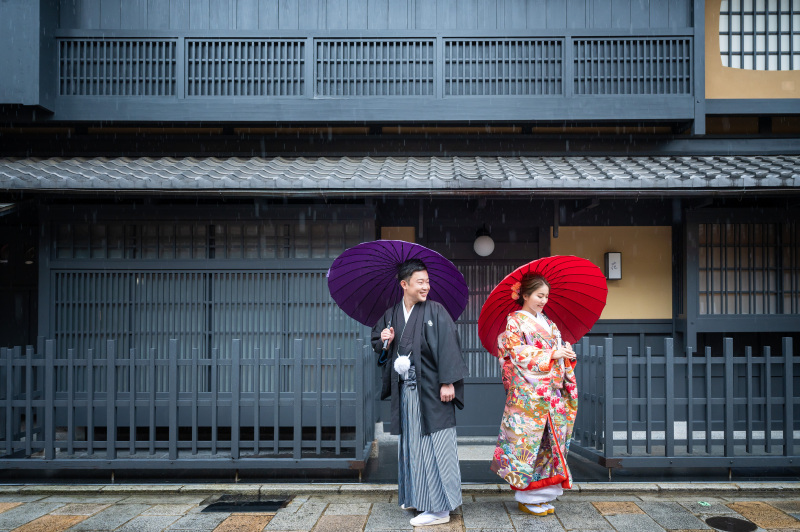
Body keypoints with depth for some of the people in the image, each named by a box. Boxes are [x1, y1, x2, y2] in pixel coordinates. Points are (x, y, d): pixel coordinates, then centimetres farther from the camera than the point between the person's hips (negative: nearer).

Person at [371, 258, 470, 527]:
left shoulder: (435, 311, -6)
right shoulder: (391, 315, 9)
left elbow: (448, 347, -12)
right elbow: (376, 342, 20)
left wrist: (447, 382, -18)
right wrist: (384, 341, -3)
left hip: (430, 391, -6)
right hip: (405, 391, 6)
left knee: (433, 444, -4)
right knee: (411, 442, 14)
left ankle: (439, 507, 4)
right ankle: (416, 496, 29)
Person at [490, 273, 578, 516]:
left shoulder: (547, 323, 19)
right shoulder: (515, 321, -1)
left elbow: (559, 354, 18)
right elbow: (517, 353, -12)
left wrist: (567, 352, -5)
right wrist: (551, 354, -15)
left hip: (552, 392, 7)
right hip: (527, 393, -7)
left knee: (551, 438, 5)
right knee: (529, 439, -6)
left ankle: (544, 494, 15)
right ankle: (528, 498, 4)